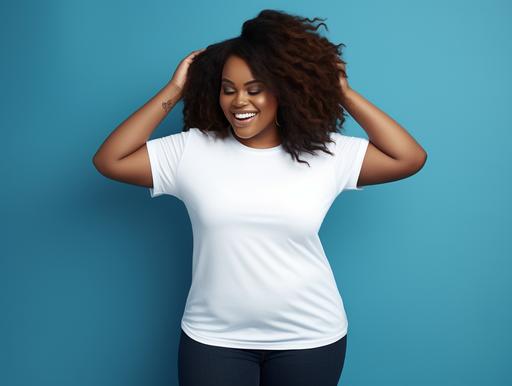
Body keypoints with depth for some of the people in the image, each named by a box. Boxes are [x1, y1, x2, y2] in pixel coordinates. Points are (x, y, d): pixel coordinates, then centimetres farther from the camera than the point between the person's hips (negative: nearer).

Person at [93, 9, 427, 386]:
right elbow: (109, 161, -7)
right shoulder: (191, 150, -4)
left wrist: (345, 94, -6)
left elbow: (410, 158, -7)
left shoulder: (326, 153, -5)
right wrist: (173, 91, -8)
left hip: (310, 338, 1)